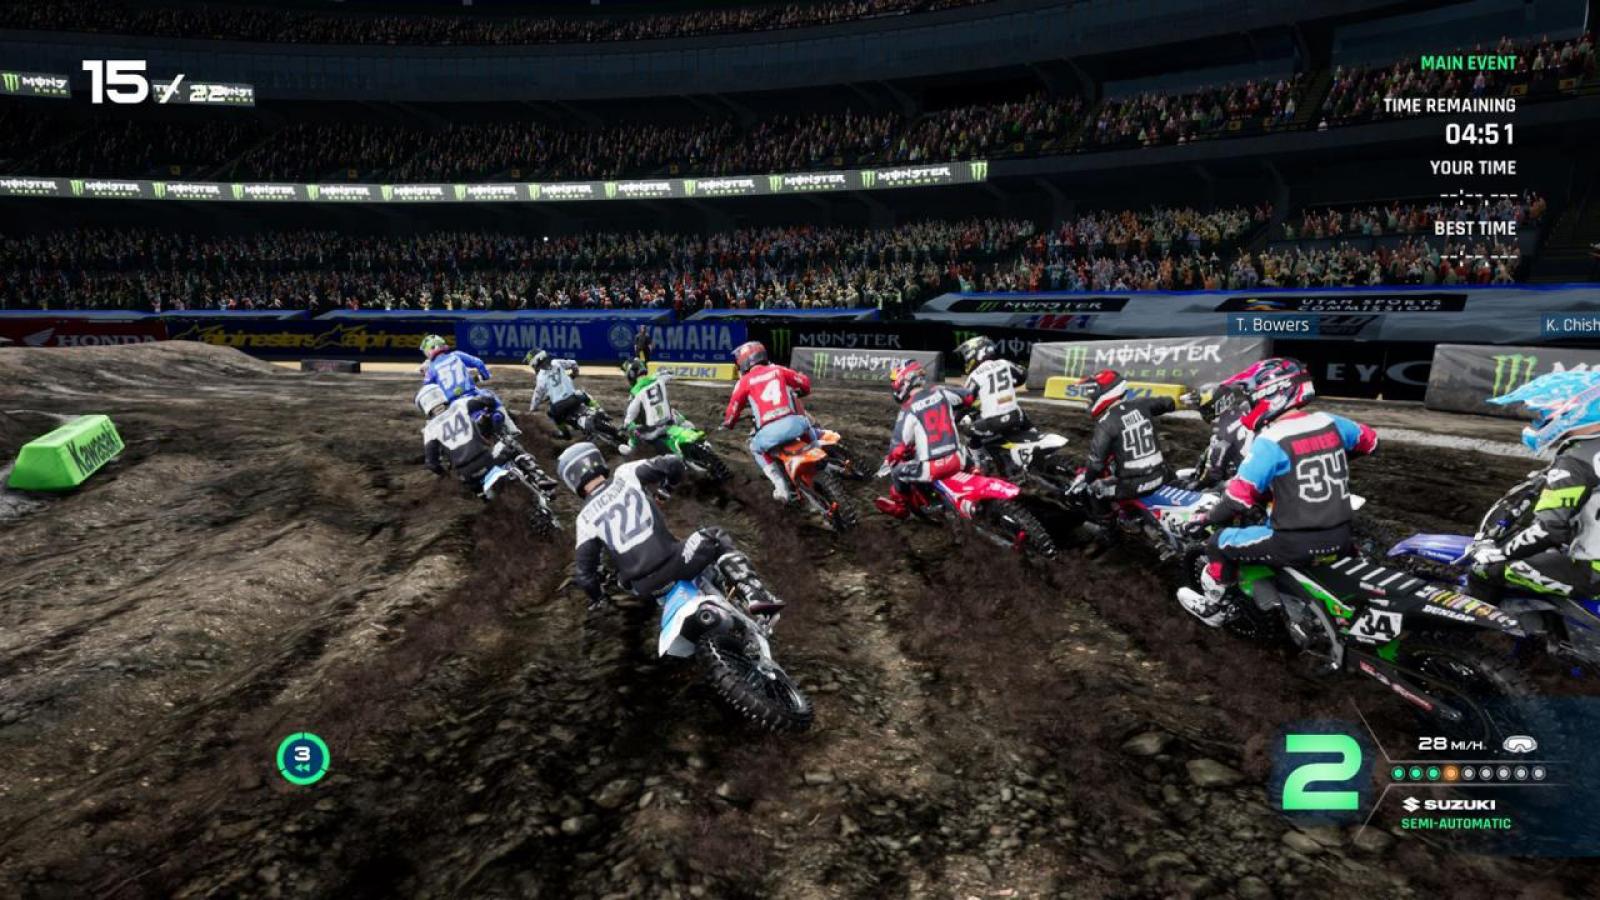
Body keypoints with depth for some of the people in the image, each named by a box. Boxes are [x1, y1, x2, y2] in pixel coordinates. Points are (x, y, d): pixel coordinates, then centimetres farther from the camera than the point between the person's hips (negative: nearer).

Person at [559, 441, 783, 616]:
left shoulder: (585, 518, 4)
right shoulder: (625, 474, 1)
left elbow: (585, 571, 3)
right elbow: (673, 464, 1)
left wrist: (596, 597, 23)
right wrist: (664, 481, 24)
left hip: (642, 587, 3)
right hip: (672, 563, -3)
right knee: (718, 538, 21)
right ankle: (755, 594, 6)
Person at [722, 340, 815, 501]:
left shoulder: (745, 381, 14)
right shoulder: (779, 370, 20)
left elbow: (733, 408, 21)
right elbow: (805, 384, 26)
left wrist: (727, 424, 43)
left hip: (771, 430, -2)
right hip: (796, 421, 3)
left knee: (756, 448, 28)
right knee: (810, 435, 36)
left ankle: (781, 486, 14)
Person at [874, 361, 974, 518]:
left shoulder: (909, 409, -11)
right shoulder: (941, 391, 2)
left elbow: (898, 446, -11)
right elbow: (968, 398, 20)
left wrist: (891, 459, 12)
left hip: (931, 468, -5)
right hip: (957, 460, 5)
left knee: (897, 472, 17)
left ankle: (899, 508, 36)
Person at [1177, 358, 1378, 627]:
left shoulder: (1270, 441, -17)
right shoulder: (1330, 423, 2)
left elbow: (1238, 498, -19)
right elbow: (1370, 441, 22)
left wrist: (1204, 520, -4)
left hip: (1295, 543, -7)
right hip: (1340, 536, 7)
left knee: (1219, 544, 10)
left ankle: (1214, 607, 25)